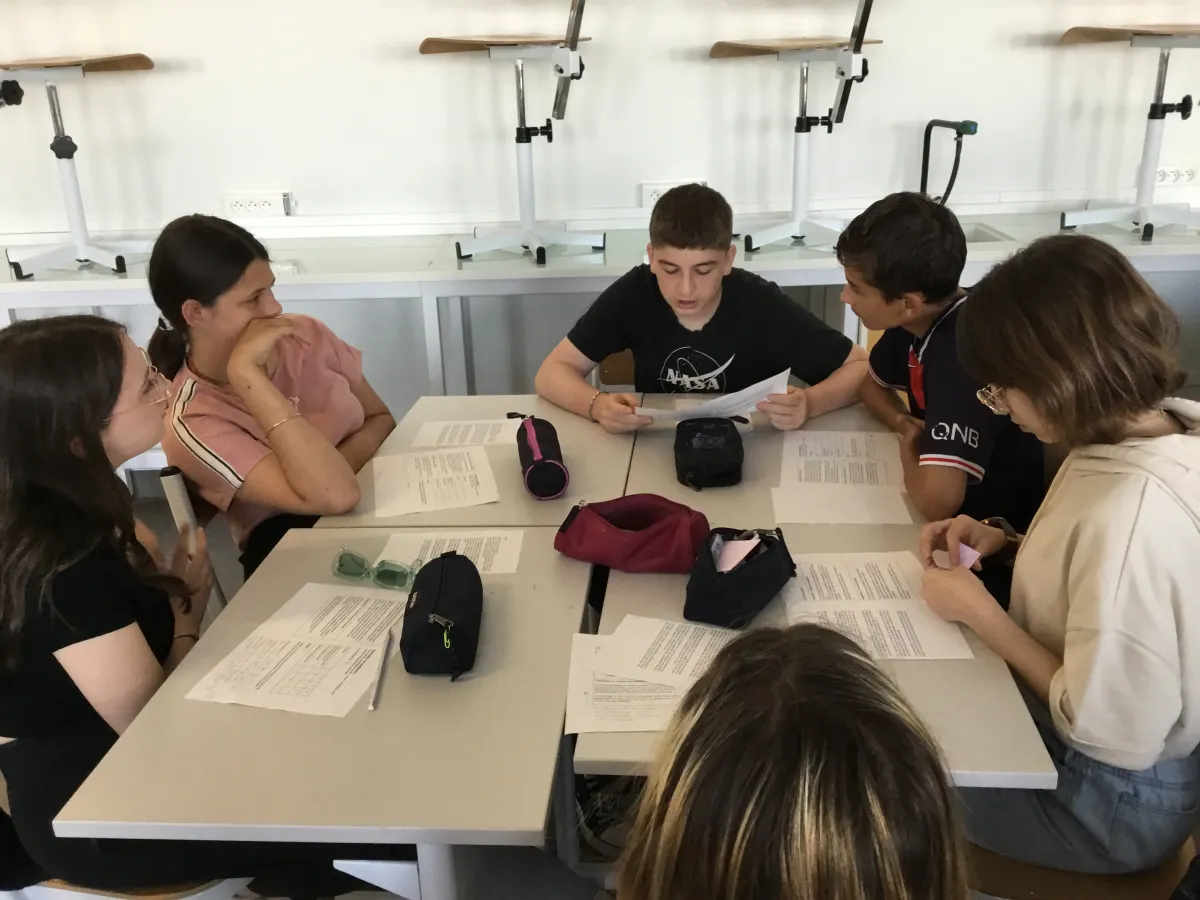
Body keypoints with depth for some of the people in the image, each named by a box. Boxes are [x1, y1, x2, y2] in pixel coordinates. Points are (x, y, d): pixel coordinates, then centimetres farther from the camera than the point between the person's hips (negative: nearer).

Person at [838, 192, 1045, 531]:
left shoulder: (963, 353, -31)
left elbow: (937, 500, -42)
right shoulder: (920, 318, -6)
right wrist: (904, 422, -8)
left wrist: (908, 447, -20)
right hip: (956, 507, 7)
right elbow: (871, 382, 14)